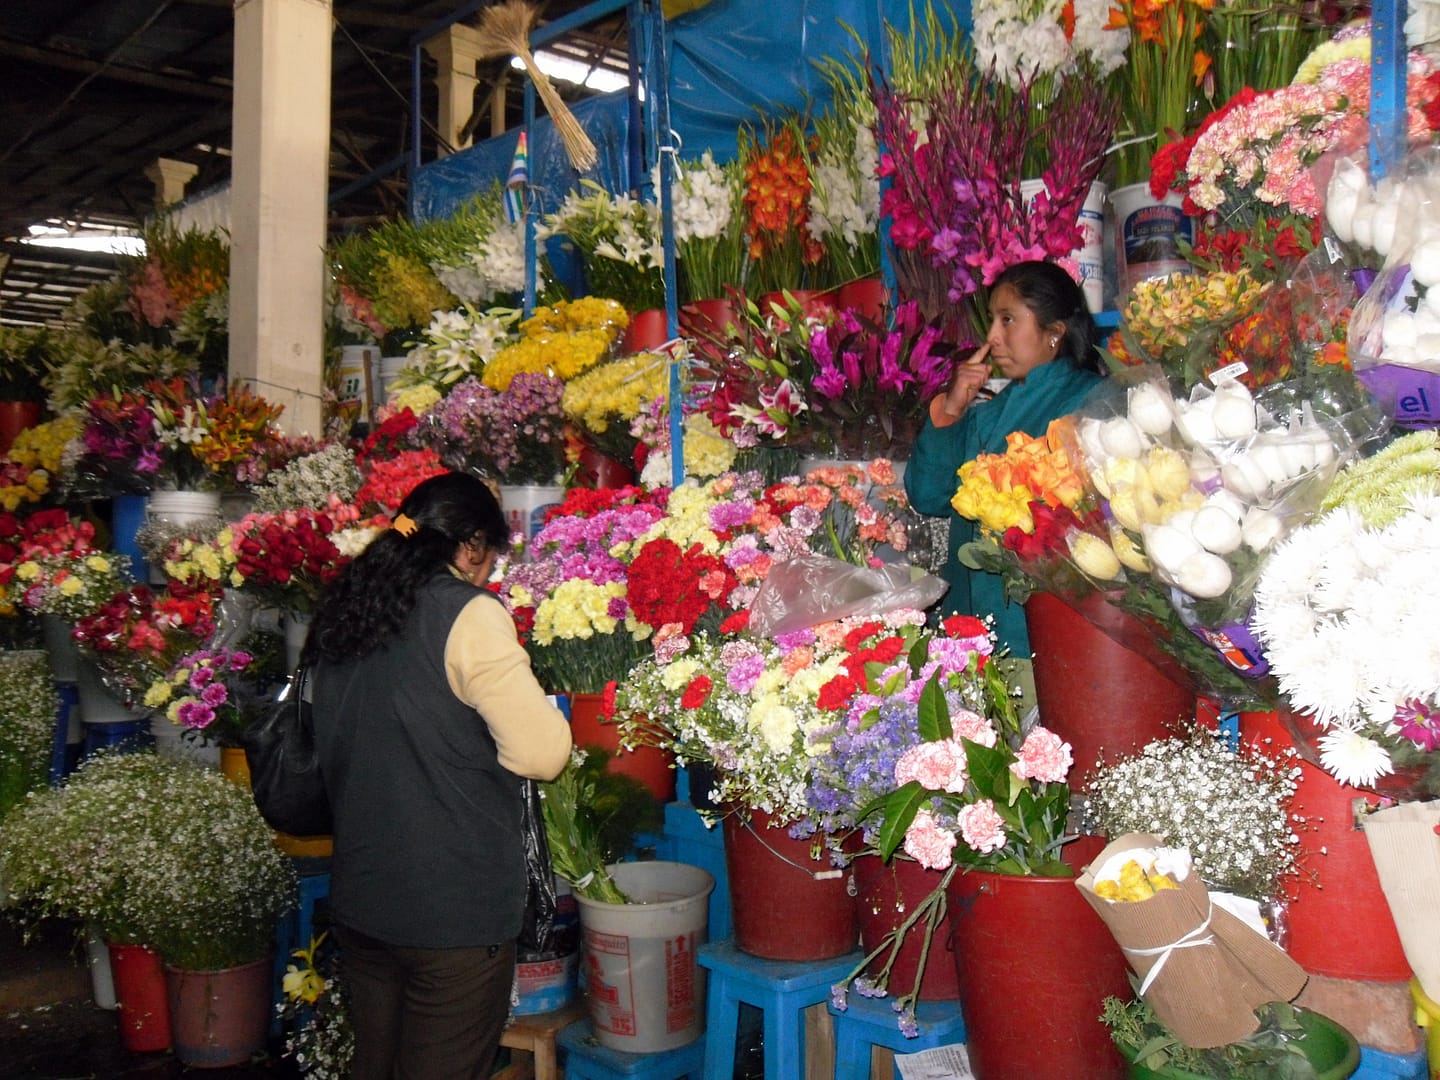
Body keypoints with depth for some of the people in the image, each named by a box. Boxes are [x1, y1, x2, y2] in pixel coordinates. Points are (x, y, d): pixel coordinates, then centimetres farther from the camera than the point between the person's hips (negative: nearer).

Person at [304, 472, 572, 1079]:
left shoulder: (340, 615, 7)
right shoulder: (470, 616, -15)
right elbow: (542, 754, -18)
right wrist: (541, 711, 3)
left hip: (358, 900, 7)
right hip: (454, 912, -7)